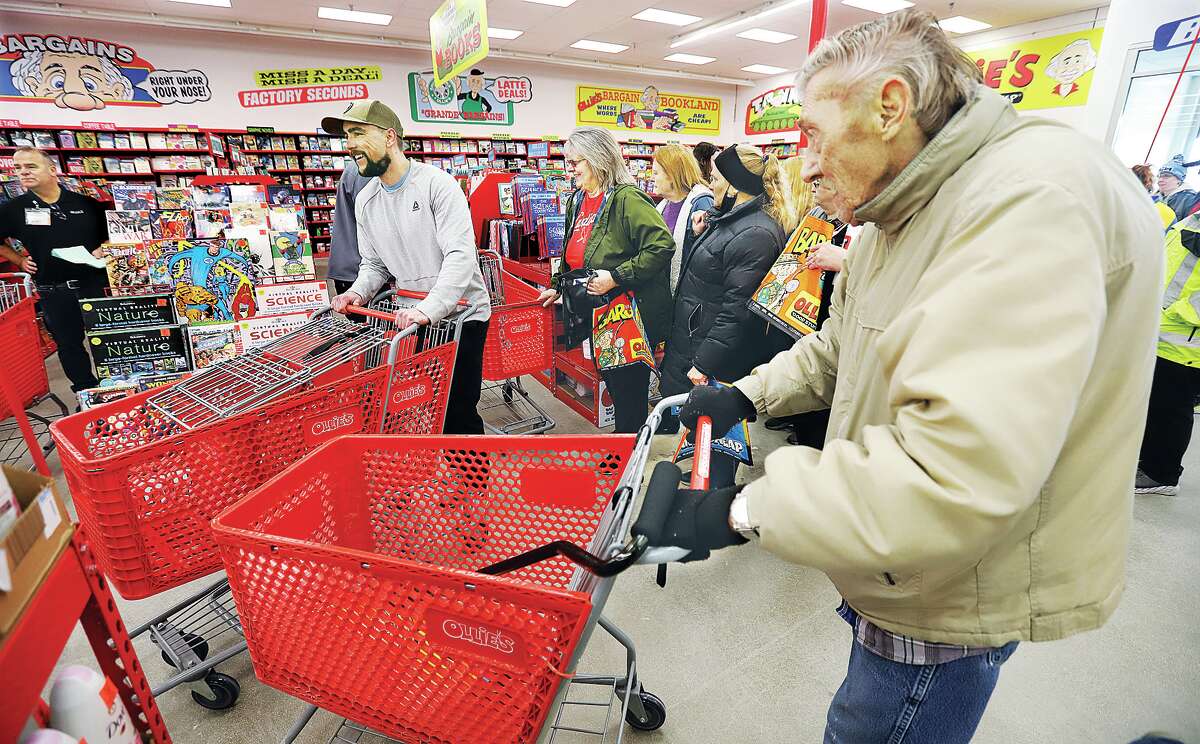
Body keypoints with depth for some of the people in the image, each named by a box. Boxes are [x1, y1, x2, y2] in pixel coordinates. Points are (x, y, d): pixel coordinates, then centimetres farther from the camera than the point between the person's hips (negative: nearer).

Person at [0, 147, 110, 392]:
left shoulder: (86, 203, 0)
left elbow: (110, 234, 12)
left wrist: (102, 250, -6)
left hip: (95, 284, -1)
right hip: (54, 293, 1)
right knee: (69, 345, 10)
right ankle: (86, 392, 25)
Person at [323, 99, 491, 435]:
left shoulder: (437, 183, -13)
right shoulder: (365, 200, 9)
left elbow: (461, 255, -23)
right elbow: (373, 265, 15)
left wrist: (428, 309, -34)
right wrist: (358, 292, -6)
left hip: (462, 313, -6)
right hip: (414, 317, 6)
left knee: (458, 414, -5)